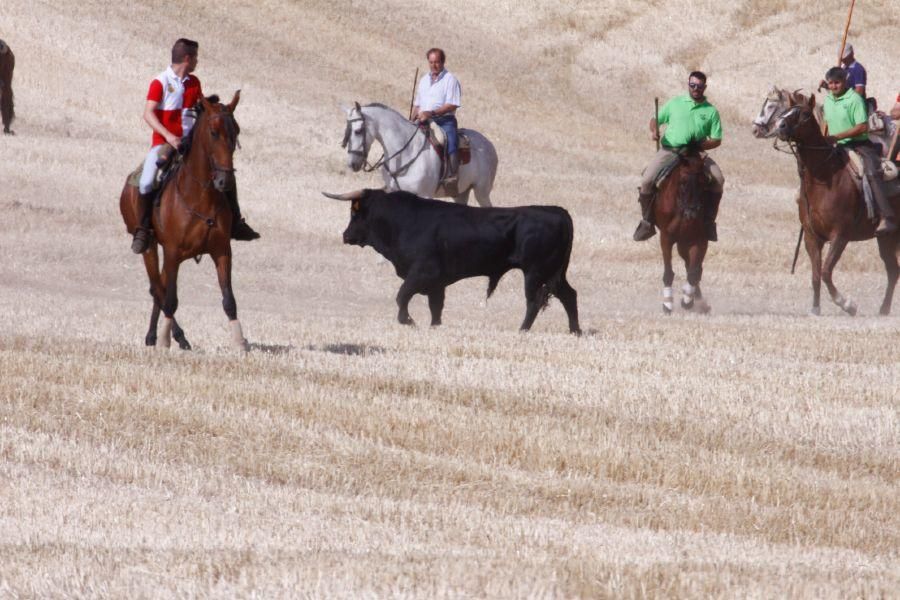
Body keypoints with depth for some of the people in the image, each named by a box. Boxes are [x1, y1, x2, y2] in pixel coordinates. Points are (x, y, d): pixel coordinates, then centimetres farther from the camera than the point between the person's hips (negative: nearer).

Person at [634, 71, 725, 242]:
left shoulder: (711, 111, 8)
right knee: (647, 180, -23)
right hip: (669, 151, 0)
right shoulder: (675, 103, 10)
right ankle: (647, 222, -6)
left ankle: (708, 221, -11)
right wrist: (654, 130, -6)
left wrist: (700, 145, -12)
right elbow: (656, 119, 18)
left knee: (718, 179, -23)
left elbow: (716, 140, 8)